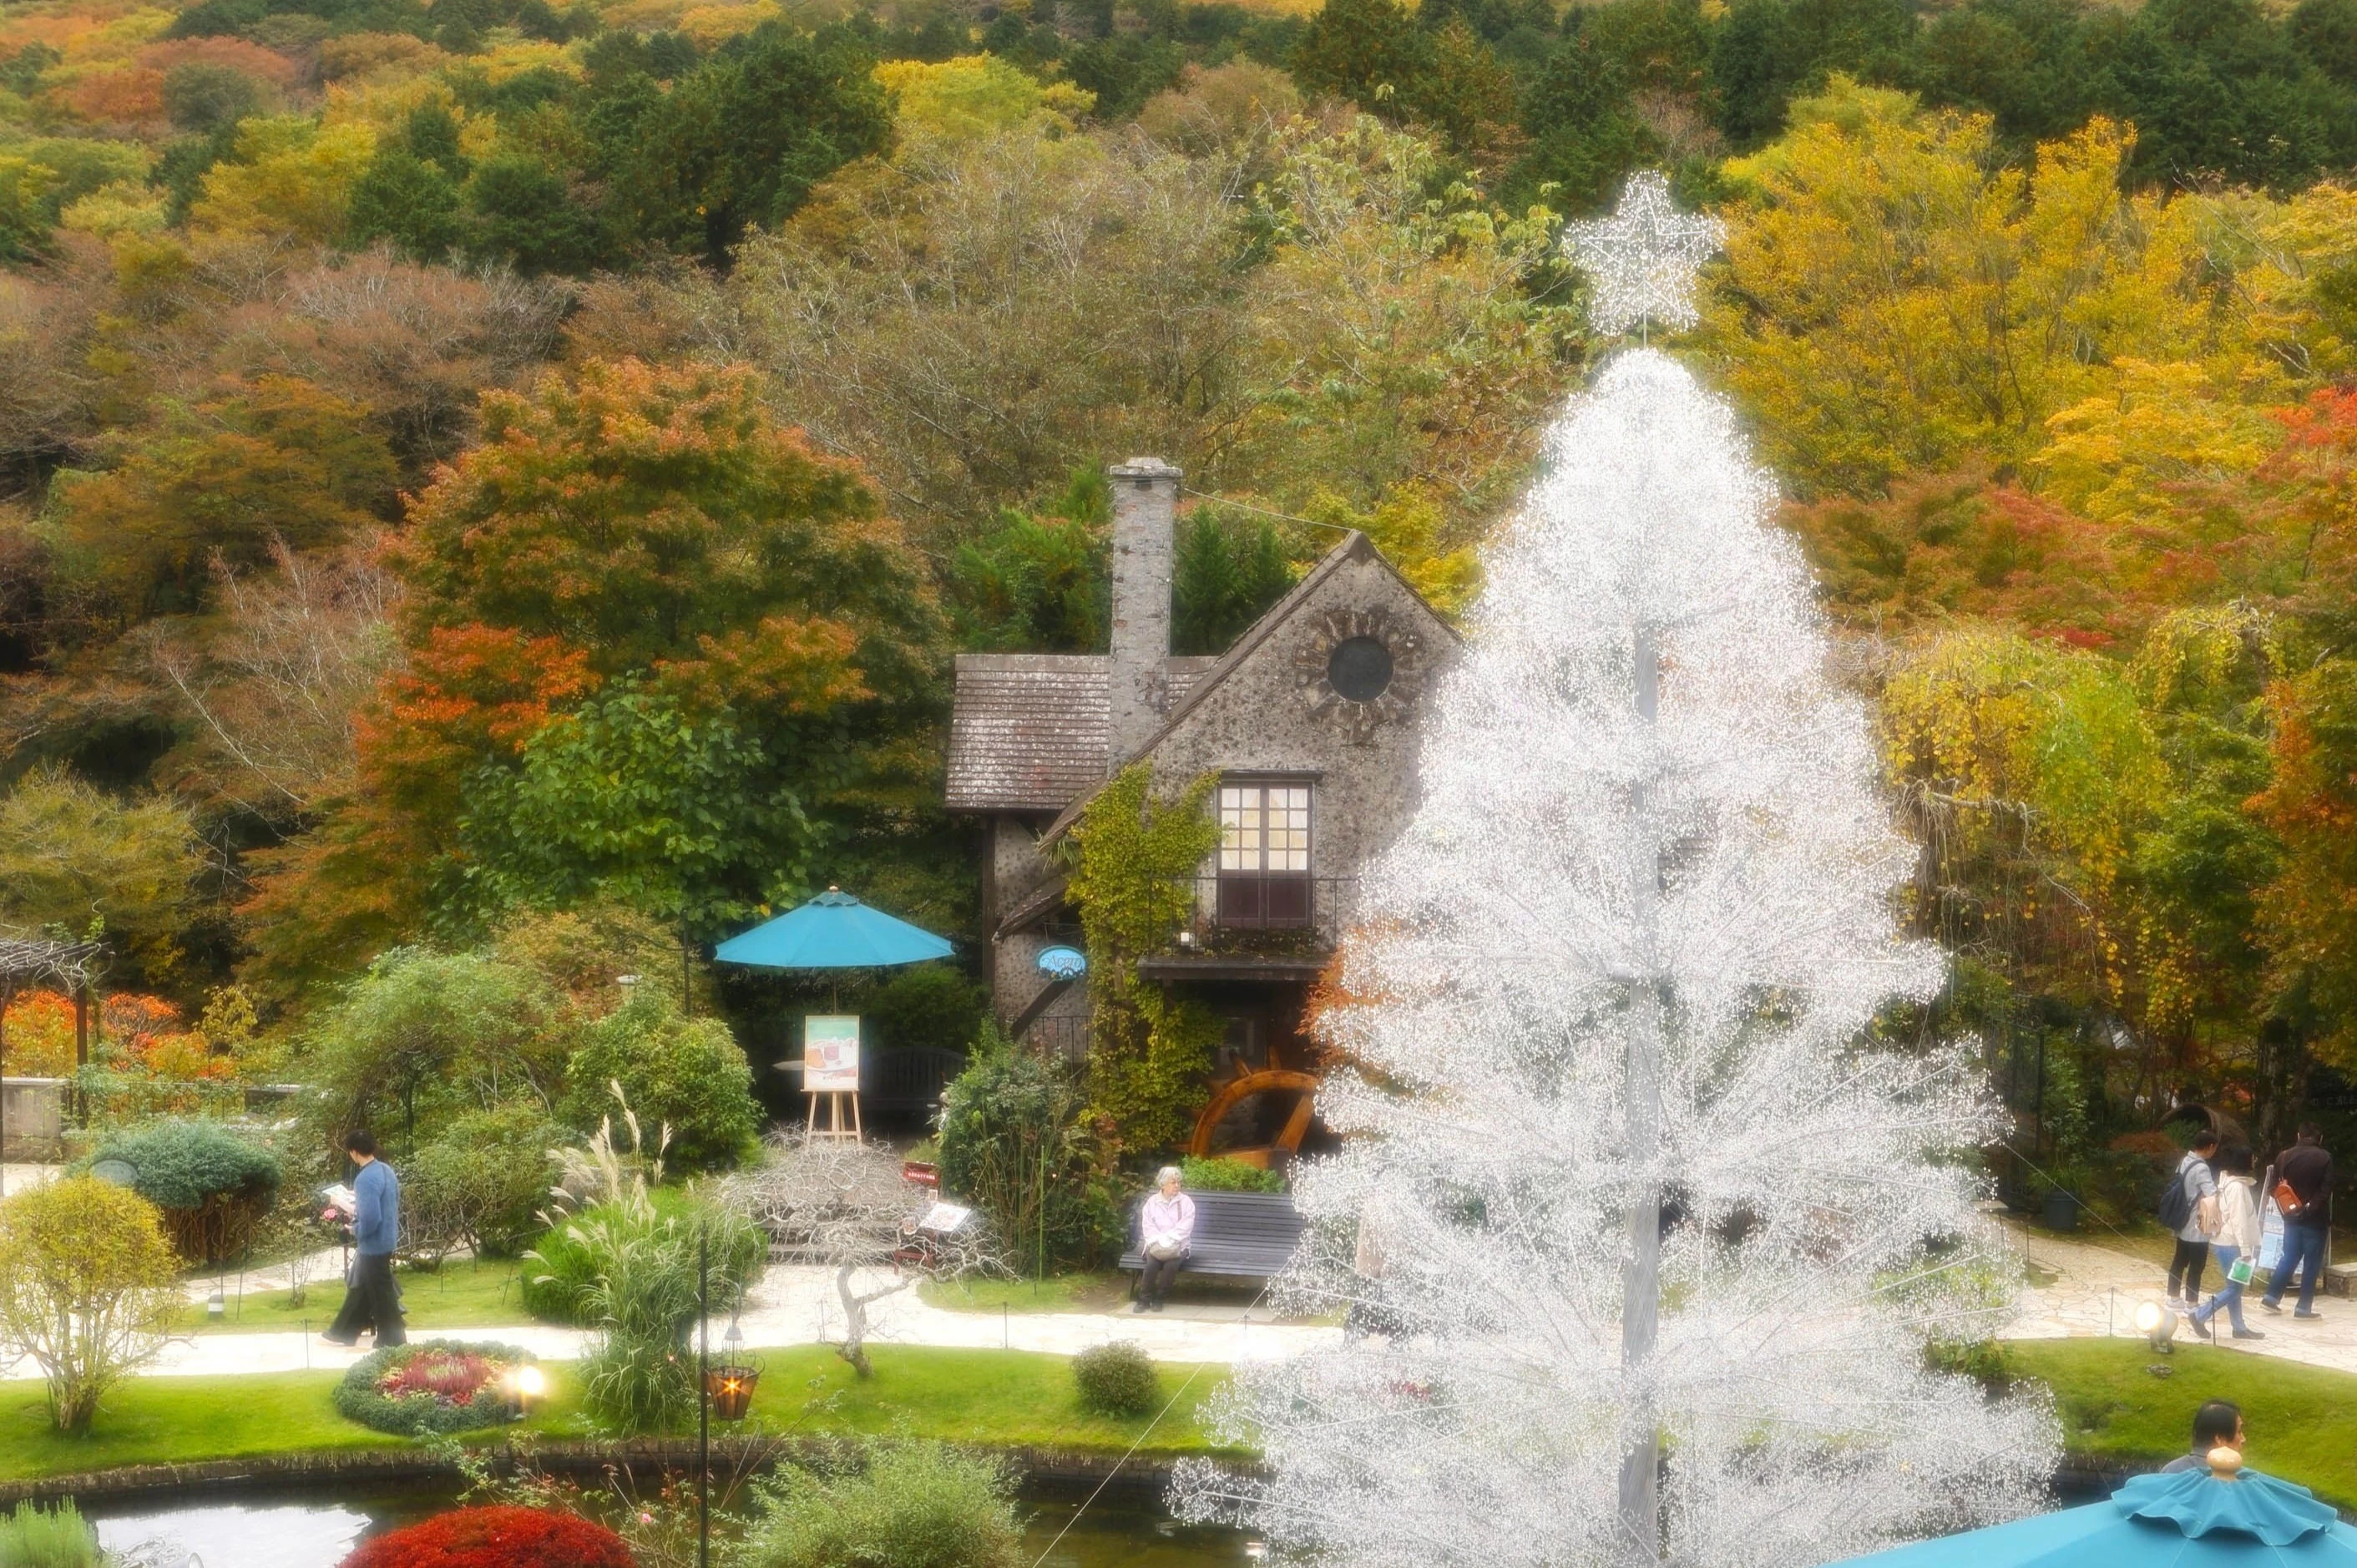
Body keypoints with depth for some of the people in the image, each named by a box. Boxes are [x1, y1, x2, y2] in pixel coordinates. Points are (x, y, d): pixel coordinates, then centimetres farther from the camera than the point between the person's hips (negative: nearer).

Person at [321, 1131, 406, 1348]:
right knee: (360, 1287, 20)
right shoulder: (386, 1170, 4)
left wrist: (356, 1231, -12)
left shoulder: (366, 1179, -26)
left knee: (380, 1293, 3)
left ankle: (394, 1342, 13)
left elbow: (371, 1219, -31)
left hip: (374, 1244, -10)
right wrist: (358, 1210, 17)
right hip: (386, 1238, 10)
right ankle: (343, 1334, 31)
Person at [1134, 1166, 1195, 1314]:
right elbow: (1148, 1227, -1)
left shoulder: (1186, 1202, 4)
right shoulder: (1152, 1202, 9)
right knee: (1152, 1262, -33)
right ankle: (1145, 1299, -15)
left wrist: (1166, 1240, -20)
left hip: (1178, 1245, -1)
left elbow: (1184, 1228, -7)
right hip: (1155, 1245, 1)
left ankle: (1158, 1298, -14)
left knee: (1172, 1263, -34)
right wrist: (1158, 1242, -19)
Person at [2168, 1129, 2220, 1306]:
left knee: (2180, 1260, 18)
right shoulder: (2201, 1168, -22)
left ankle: (2174, 1297, 29)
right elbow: (2212, 1196, -31)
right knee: (2196, 1266, 1)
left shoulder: (2184, 1162, 5)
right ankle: (2191, 1303, 7)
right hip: (2198, 1227, -9)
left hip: (2183, 1224, 9)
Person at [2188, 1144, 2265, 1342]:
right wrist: (2246, 1250, -21)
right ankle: (2200, 1316, -3)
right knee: (2234, 1288, -4)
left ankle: (2240, 1328, 19)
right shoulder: (2238, 1187, -19)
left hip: (2224, 1242, 10)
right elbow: (2239, 1220, -22)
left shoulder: (2227, 1182, 11)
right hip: (2231, 1245, -10)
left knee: (2234, 1287, 13)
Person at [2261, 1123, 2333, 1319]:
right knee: (2312, 1263, 4)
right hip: (2316, 1219, -4)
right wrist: (2311, 1208, -6)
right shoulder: (2324, 1158, -10)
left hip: (2292, 1217, 4)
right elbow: (2325, 1192, -15)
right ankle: (2304, 1307, 5)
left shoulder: (2284, 1156, 2)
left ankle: (2272, 1297, 13)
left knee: (2289, 1258, 17)